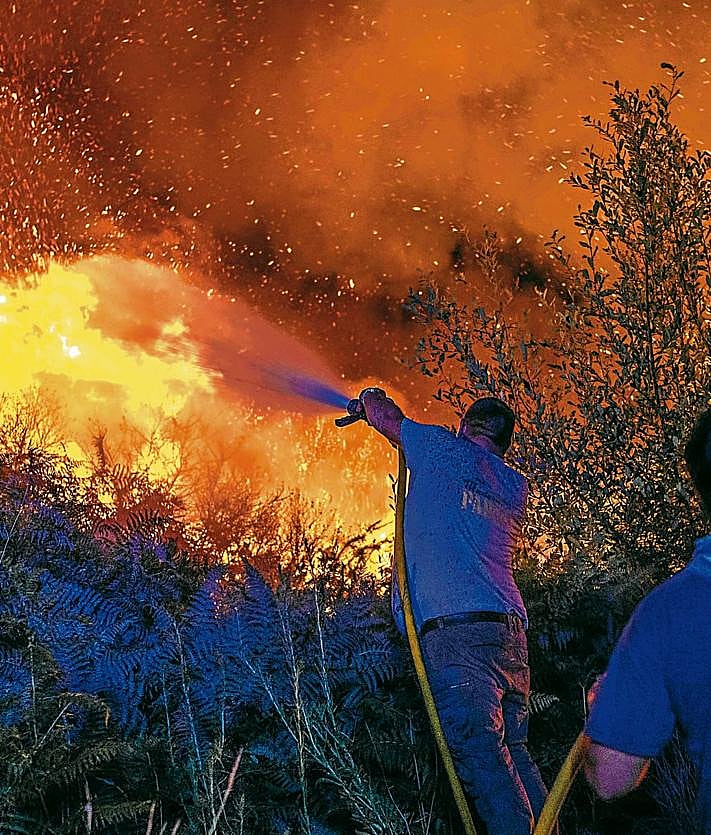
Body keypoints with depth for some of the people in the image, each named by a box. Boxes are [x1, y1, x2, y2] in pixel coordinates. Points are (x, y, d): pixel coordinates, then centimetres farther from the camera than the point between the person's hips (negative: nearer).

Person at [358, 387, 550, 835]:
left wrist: (369, 396, 45)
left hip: (456, 629, -7)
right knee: (515, 752, 9)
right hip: (511, 630, 7)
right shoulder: (516, 486, 22)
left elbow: (381, 410, 23)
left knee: (479, 752, -14)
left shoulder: (441, 447, 8)